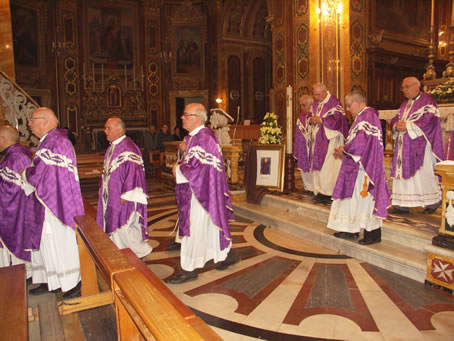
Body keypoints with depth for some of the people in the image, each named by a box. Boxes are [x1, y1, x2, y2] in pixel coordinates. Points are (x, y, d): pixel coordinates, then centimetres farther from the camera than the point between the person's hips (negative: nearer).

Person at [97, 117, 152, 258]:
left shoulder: (127, 148, -19)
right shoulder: (112, 147, 12)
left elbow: (133, 172, -23)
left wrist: (125, 195, -22)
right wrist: (103, 188, 19)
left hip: (122, 198, -9)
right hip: (112, 196, 9)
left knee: (122, 227, -3)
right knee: (114, 226, 14)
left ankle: (142, 250, 17)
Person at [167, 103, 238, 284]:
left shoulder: (203, 138, -21)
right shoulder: (196, 136, 11)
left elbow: (198, 169, -27)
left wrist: (177, 170, -13)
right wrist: (180, 165, 2)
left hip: (200, 193, -10)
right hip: (200, 192, 10)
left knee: (193, 230, 0)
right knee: (211, 225, 19)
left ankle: (189, 270, 13)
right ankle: (228, 255, 35)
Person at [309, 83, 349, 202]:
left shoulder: (334, 103, -9)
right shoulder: (315, 103, 15)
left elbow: (338, 119, -16)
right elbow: (311, 115, 22)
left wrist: (320, 120, -19)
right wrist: (311, 120, -2)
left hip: (329, 139, -7)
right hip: (317, 139, 8)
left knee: (327, 165, -8)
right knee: (316, 164, 6)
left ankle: (327, 192, -1)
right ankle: (319, 190, 13)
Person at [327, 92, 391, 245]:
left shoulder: (368, 116, -15)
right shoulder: (361, 117, 17)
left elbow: (361, 142, -23)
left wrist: (344, 150, -11)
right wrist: (343, 150, 4)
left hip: (364, 165, -10)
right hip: (358, 164, 10)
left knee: (364, 195, -5)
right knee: (354, 195, 12)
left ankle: (374, 233, 4)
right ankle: (352, 229, 20)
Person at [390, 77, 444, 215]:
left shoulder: (427, 101, -6)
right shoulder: (405, 104, 18)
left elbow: (429, 121, -16)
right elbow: (396, 119, 17)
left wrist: (407, 126, -18)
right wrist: (397, 125, -6)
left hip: (419, 145, -7)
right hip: (404, 146, 7)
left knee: (422, 174, -4)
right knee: (402, 172, 4)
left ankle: (434, 201, 16)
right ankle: (403, 205, 9)